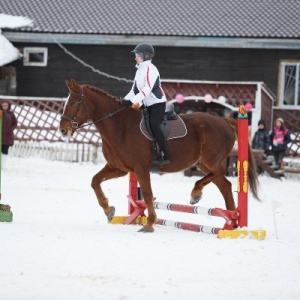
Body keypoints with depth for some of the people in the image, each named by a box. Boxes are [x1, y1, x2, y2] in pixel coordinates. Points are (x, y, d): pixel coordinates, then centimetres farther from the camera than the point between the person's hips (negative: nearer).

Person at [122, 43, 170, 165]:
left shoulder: (150, 69, -13)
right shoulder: (139, 70, 14)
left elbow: (147, 89, -24)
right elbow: (135, 89, 16)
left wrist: (133, 100, -31)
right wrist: (125, 100, 2)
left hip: (158, 102, -10)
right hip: (147, 104, 10)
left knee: (153, 125, -24)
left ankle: (164, 155, -26)